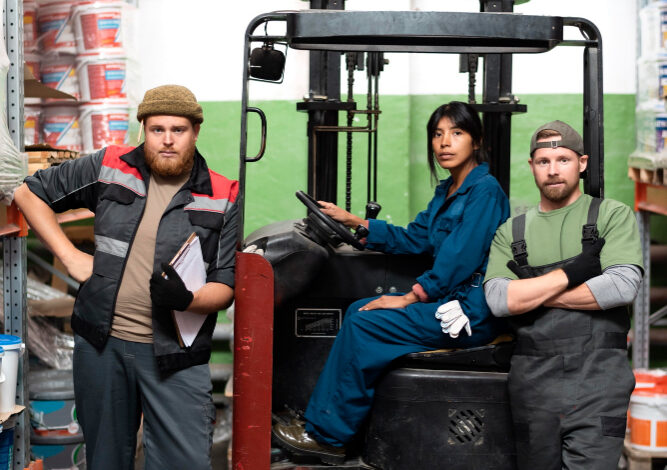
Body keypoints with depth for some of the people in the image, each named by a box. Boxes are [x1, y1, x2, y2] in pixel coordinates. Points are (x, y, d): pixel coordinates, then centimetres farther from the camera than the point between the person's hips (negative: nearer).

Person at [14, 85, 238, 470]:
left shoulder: (222, 198, -1)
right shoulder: (110, 167, 3)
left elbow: (226, 285, -1)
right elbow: (30, 193, 12)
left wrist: (188, 300, -23)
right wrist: (70, 256, 3)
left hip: (175, 356, -2)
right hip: (101, 342, 2)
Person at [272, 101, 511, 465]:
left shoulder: (484, 190, -14)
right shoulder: (447, 191, 17)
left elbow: (461, 258, -21)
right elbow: (414, 240, 20)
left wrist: (410, 298, -18)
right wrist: (355, 222, 15)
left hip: (473, 311, -10)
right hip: (450, 298, 10)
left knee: (362, 325, -14)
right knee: (357, 310, 4)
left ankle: (326, 434, -4)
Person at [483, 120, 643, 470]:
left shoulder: (612, 215, 5)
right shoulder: (511, 231, 13)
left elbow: (623, 287, -11)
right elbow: (498, 300, -2)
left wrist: (532, 294, -5)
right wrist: (571, 271, -9)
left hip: (597, 378, -3)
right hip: (533, 381, 3)